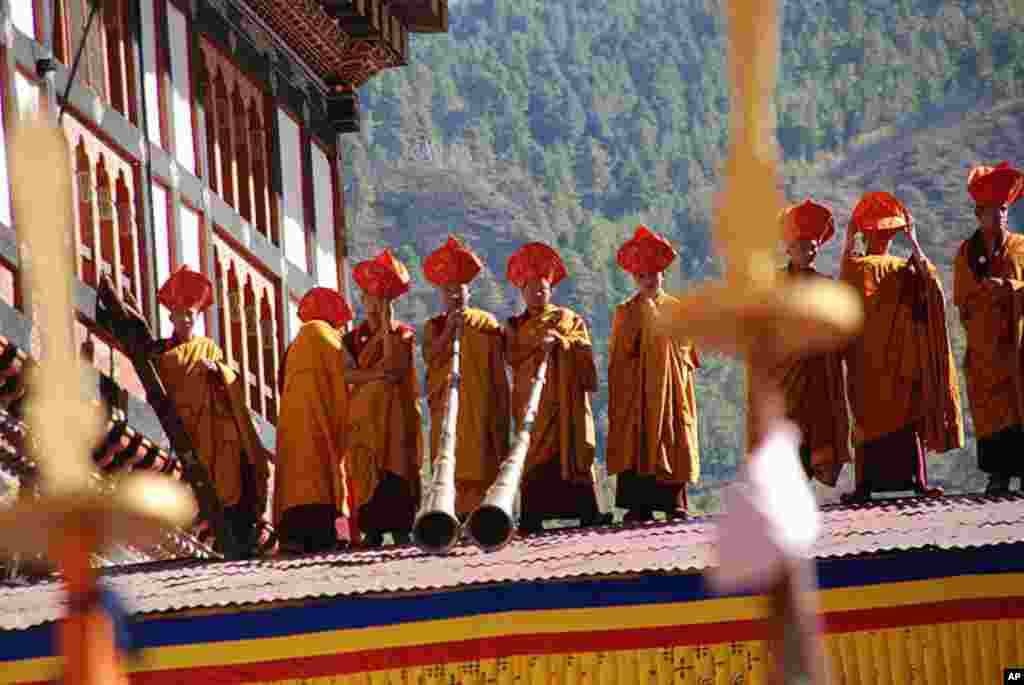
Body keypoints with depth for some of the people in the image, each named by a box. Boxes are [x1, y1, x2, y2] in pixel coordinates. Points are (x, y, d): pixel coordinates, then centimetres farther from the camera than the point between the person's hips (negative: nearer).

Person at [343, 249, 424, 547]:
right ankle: (372, 530, -8)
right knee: (366, 470, -6)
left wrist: (386, 325, -7)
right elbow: (349, 373, -1)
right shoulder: (352, 339, 13)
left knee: (397, 466, -11)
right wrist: (378, 374, -14)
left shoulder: (403, 334, 7)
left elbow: (393, 364, -10)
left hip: (396, 411, -2)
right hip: (363, 412, 2)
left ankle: (400, 527, -14)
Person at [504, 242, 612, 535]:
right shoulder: (515, 326, 16)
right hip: (531, 399, 0)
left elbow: (583, 347, 0)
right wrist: (539, 345, -11)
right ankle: (533, 516, -9)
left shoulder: (569, 319, 15)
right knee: (536, 455, -6)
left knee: (574, 450, -7)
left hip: (567, 398, 0)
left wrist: (558, 341, -12)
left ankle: (587, 511, -9)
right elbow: (513, 356, 1)